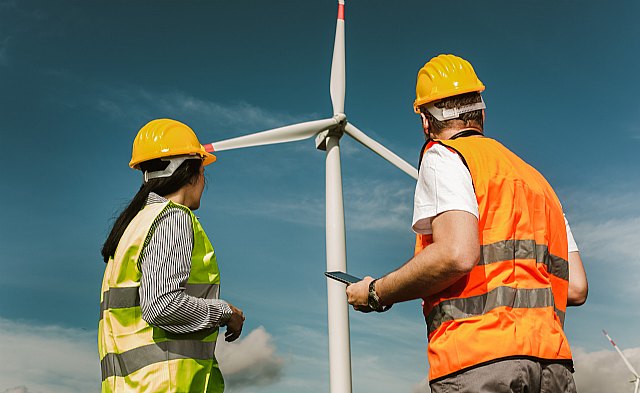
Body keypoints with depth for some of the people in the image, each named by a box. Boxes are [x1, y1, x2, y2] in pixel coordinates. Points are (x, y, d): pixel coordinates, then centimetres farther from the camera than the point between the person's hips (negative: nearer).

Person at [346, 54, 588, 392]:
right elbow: (576, 288, 17)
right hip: (553, 363, 7)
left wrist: (376, 294, -2)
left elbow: (457, 254, -16)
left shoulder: (443, 155, 3)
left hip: (480, 359, -7)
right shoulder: (536, 180, 25)